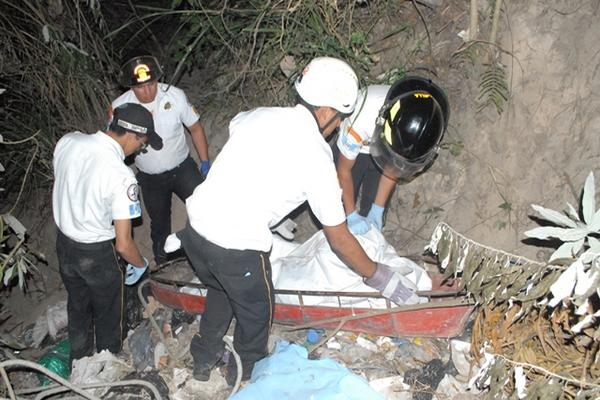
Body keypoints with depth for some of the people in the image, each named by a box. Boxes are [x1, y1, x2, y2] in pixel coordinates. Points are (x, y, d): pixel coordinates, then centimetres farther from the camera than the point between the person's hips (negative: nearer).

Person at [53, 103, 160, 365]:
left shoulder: (67, 142, -14)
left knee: (77, 309, 28)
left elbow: (59, 187, 5)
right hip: (95, 254, -6)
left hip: (63, 242, 6)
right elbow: (123, 244, -26)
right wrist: (140, 264, -5)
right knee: (107, 316, 21)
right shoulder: (121, 176, -31)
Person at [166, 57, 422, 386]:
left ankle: (204, 359, 52)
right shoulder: (317, 155, -9)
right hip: (237, 247, -6)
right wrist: (378, 276, 9)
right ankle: (247, 372, 46)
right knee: (256, 310, 22)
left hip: (196, 223, 6)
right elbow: (338, 238, -4)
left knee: (220, 292, 32)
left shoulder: (259, 115, 5)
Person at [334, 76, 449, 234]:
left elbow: (394, 167, -14)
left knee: (371, 210, 8)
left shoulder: (426, 123, -33)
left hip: (381, 153, 3)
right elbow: (344, 169, -25)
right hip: (356, 149, -2)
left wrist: (378, 210, -12)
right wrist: (352, 214, -19)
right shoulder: (364, 117, -45)